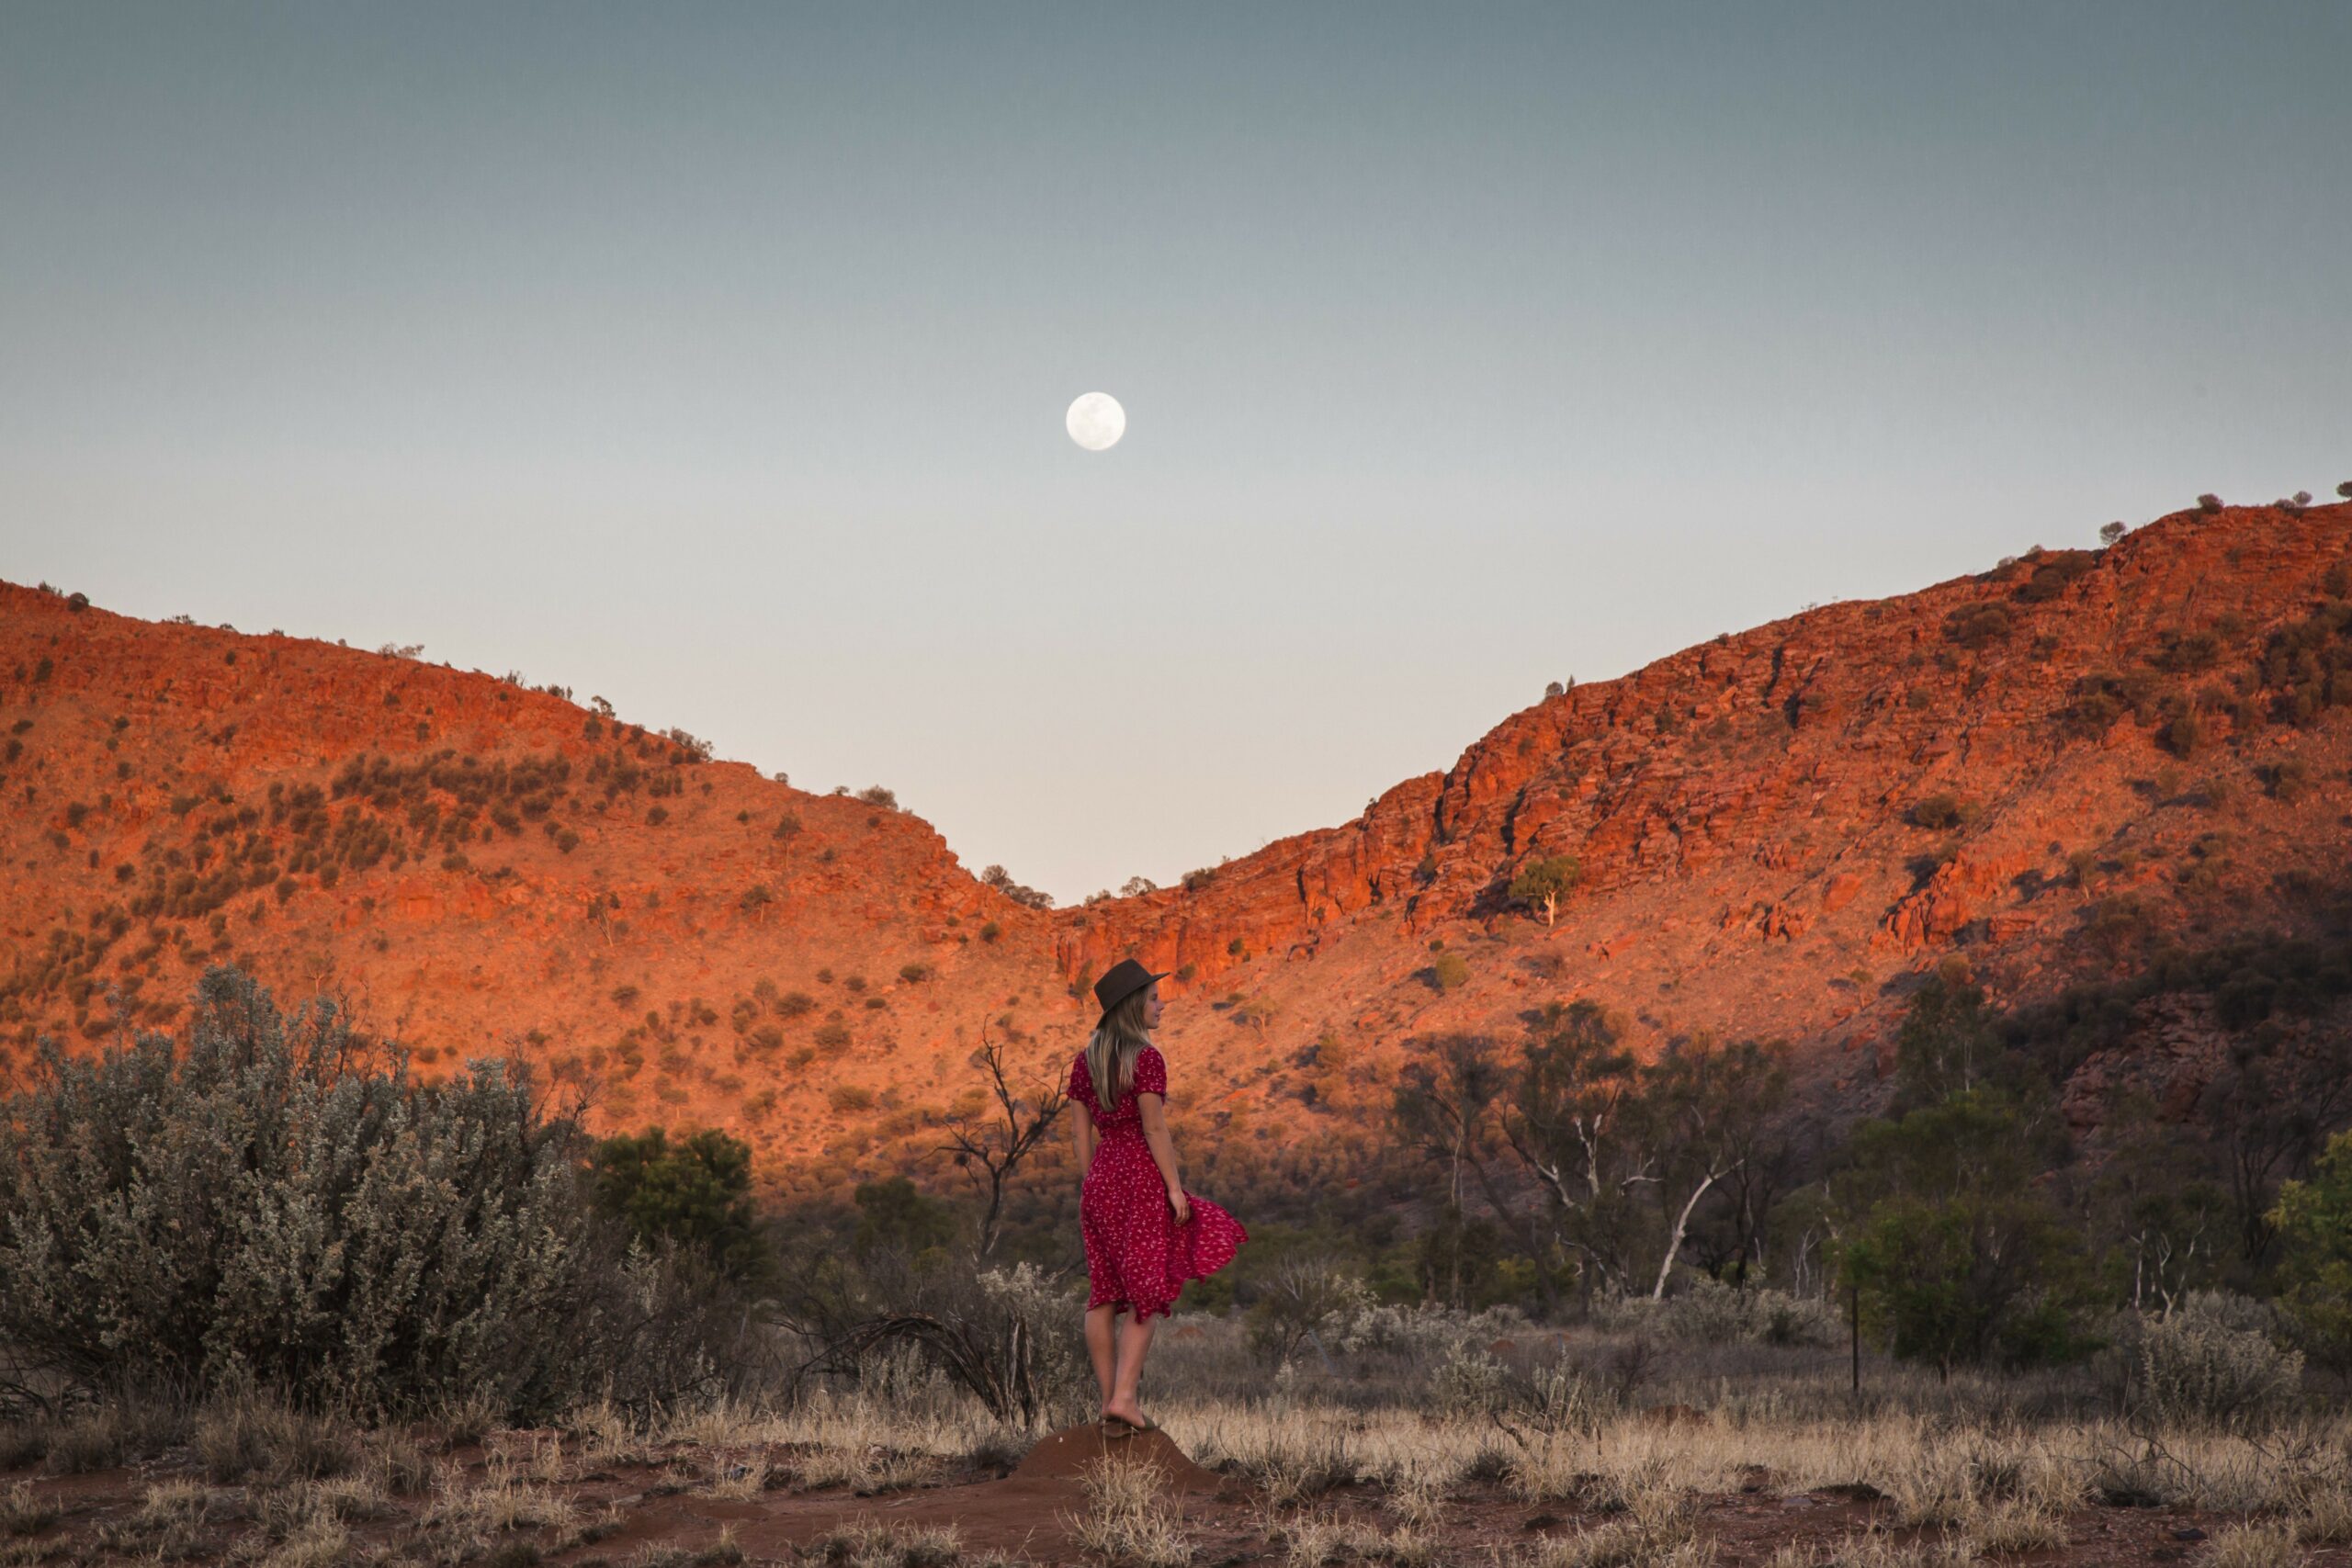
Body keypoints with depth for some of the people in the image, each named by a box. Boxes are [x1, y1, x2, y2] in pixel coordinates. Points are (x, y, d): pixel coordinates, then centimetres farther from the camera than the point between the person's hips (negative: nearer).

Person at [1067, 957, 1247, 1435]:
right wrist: (1175, 1187, -11)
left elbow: (1082, 1132, 11)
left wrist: (1091, 1189, 17)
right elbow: (1155, 1128, -15)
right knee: (1146, 1292, -1)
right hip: (1141, 1178, -7)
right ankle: (1124, 1396, -11)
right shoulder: (1145, 1059, -12)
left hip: (1100, 1179, 7)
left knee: (1103, 1293, 8)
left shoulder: (1085, 1062, 10)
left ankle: (1109, 1401, 8)